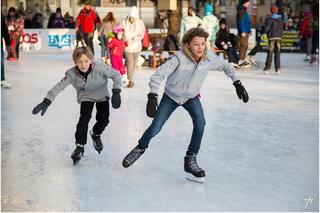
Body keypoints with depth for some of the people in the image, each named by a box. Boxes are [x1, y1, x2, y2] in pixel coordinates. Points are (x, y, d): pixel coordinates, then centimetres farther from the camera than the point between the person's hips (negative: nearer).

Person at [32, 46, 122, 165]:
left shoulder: (100, 68, -34)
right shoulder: (72, 74, -29)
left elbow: (116, 75, -26)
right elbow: (59, 87, -28)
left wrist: (116, 93, -34)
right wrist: (46, 102, -36)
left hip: (102, 95, 0)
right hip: (86, 97, 0)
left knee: (103, 119, -7)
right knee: (84, 119, -16)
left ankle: (96, 134, 28)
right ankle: (80, 147, 0)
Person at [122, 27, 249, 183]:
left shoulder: (209, 57, -22)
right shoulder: (180, 58, -34)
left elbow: (226, 66, -2)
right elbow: (158, 75, -36)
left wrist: (237, 84, -10)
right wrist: (153, 98, -48)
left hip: (191, 97, 2)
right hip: (171, 96, -2)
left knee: (200, 122, -22)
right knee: (155, 128, 1)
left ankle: (190, 160, -6)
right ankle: (141, 148, 35)